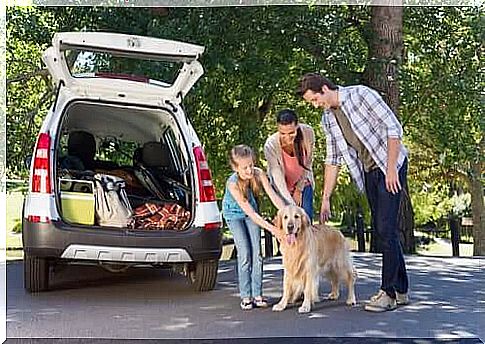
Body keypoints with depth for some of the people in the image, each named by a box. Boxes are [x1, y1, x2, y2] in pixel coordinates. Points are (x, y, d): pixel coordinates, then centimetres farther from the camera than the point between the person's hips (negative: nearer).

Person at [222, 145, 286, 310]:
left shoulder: (258, 173, -26)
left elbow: (274, 196, -27)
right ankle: (246, 296, 0)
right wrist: (273, 229, -42)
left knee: (257, 253, -2)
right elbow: (250, 213, -37)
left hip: (251, 212, 4)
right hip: (234, 213, -3)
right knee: (245, 254, -9)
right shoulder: (233, 184, -36)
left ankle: (257, 294, 3)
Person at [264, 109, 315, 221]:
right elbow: (277, 177, -30)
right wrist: (291, 206, -37)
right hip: (283, 186, -2)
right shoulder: (270, 145, -31)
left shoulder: (308, 132, -25)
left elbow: (307, 164, -10)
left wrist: (299, 189, -6)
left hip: (303, 182, 2)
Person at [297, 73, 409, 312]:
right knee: (381, 230, 7)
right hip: (368, 173, 7)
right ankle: (400, 291, 15)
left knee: (386, 228, -12)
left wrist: (391, 168, -20)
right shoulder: (327, 118, 7)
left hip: (391, 167, -7)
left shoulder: (360, 95, -13)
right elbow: (333, 159, 11)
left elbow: (394, 127, -15)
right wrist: (325, 198, 8)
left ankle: (388, 292, -8)